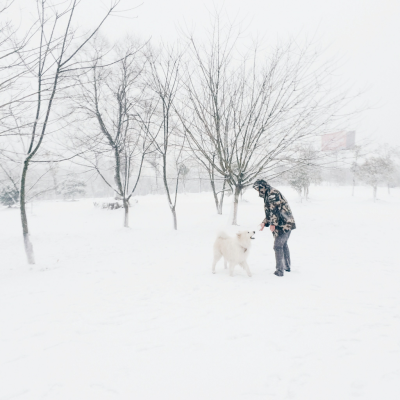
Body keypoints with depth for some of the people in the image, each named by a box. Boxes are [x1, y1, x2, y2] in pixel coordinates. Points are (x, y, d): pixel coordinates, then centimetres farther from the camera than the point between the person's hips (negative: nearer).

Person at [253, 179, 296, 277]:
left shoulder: (273, 193, -14)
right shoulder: (268, 195, 18)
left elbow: (275, 210, -23)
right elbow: (270, 212, 24)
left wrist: (273, 223, -21)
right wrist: (264, 222, 16)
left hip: (282, 225, -11)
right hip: (287, 224, 11)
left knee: (278, 246, -4)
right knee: (284, 245, 21)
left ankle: (280, 270, 1)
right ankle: (287, 266, 34)